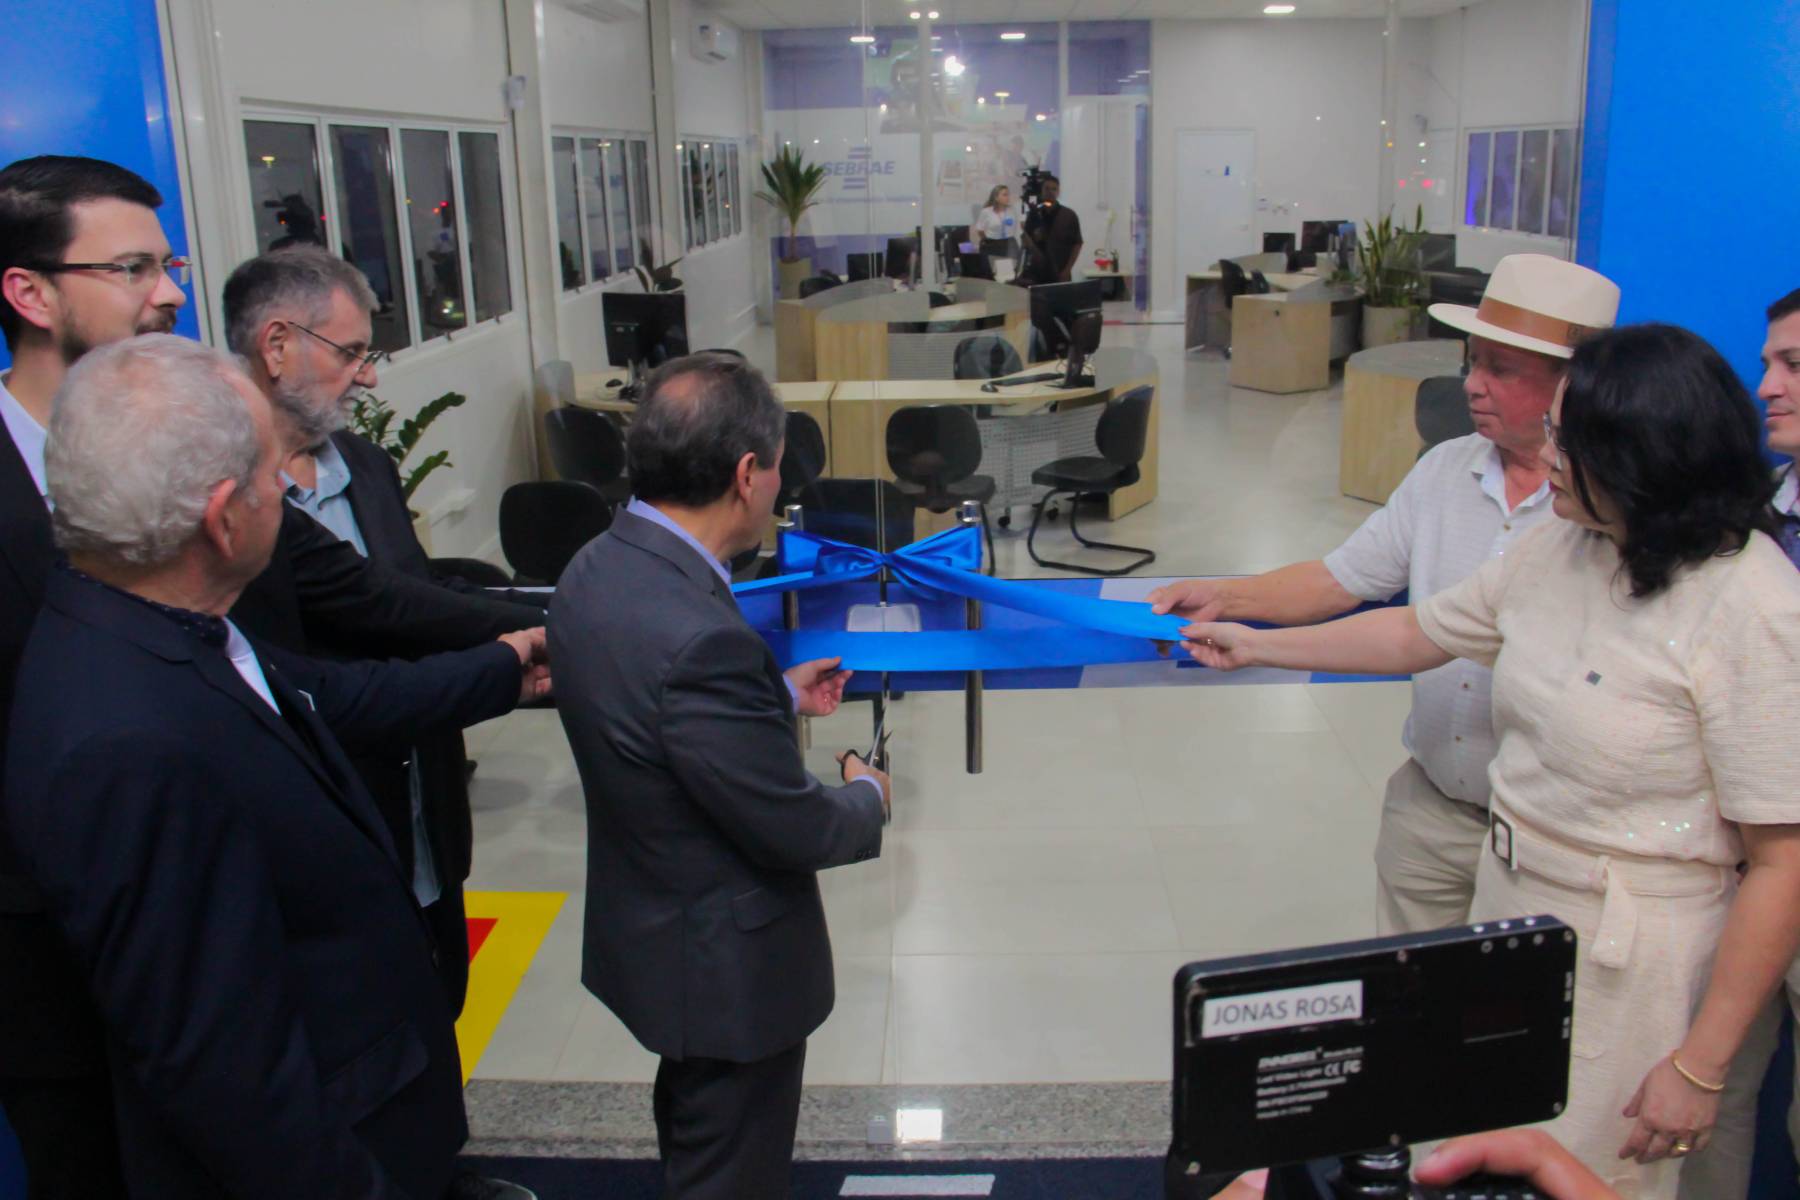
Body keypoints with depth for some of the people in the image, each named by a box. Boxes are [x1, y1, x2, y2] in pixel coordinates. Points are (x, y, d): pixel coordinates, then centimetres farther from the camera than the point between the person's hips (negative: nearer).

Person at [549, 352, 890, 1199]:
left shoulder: (597, 568, -8)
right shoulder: (698, 637, -36)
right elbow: (793, 830, -25)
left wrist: (781, 695, 14)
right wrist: (868, 797, -5)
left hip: (647, 927, 9)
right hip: (727, 961, -8)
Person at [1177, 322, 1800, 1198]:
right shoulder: (1560, 548, 0)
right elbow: (1417, 633, 15)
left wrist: (1701, 1067, -17)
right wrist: (1255, 646, 19)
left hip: (1627, 951, -6)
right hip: (1510, 900, 7)